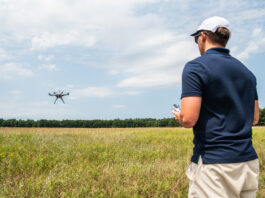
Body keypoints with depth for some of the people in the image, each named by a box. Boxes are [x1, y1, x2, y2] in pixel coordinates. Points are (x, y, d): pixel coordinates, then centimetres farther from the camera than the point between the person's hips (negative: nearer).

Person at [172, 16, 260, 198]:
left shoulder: (195, 67, -9)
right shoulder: (247, 72, 12)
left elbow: (189, 119, -18)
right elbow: (254, 119, 17)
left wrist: (179, 116, 4)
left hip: (213, 164, -7)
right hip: (249, 162, 7)